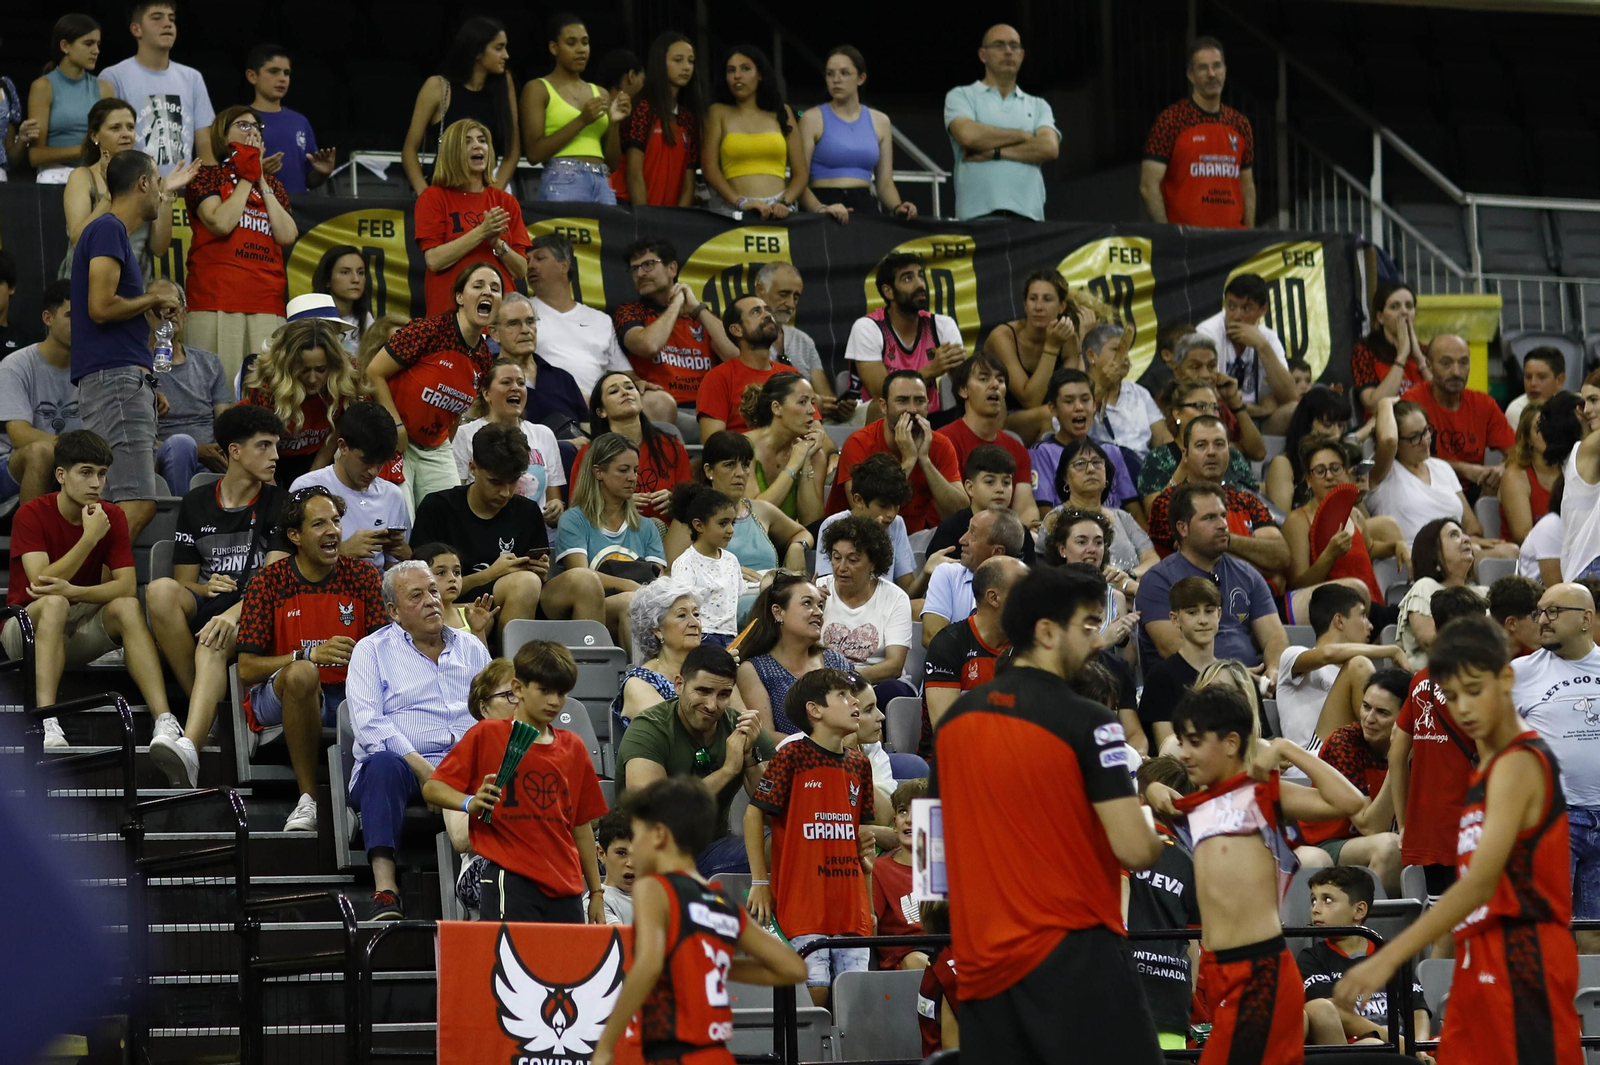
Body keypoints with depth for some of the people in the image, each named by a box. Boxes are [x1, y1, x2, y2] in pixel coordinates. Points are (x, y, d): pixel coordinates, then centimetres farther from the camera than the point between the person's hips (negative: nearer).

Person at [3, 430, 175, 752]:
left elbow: (126, 586, -12)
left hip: (81, 634, 3)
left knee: (127, 607, -26)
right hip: (26, 627, -3)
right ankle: (46, 725, -50)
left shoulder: (112, 516, -1)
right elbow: (41, 584, -24)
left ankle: (164, 720, -40)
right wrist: (90, 537, -27)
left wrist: (73, 591, -29)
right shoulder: (31, 515, -12)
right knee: (54, 603, -36)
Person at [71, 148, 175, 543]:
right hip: (115, 378, -10)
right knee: (136, 503, -18)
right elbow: (101, 307, -20)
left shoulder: (111, 231, 22)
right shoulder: (108, 230, -8)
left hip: (126, 381, 10)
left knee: (136, 503, 6)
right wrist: (154, 299, -4)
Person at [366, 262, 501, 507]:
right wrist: (397, 426, -17)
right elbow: (374, 372, -15)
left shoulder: (484, 358, 3)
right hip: (393, 442, -6)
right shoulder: (430, 330, -17)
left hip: (435, 449, 6)